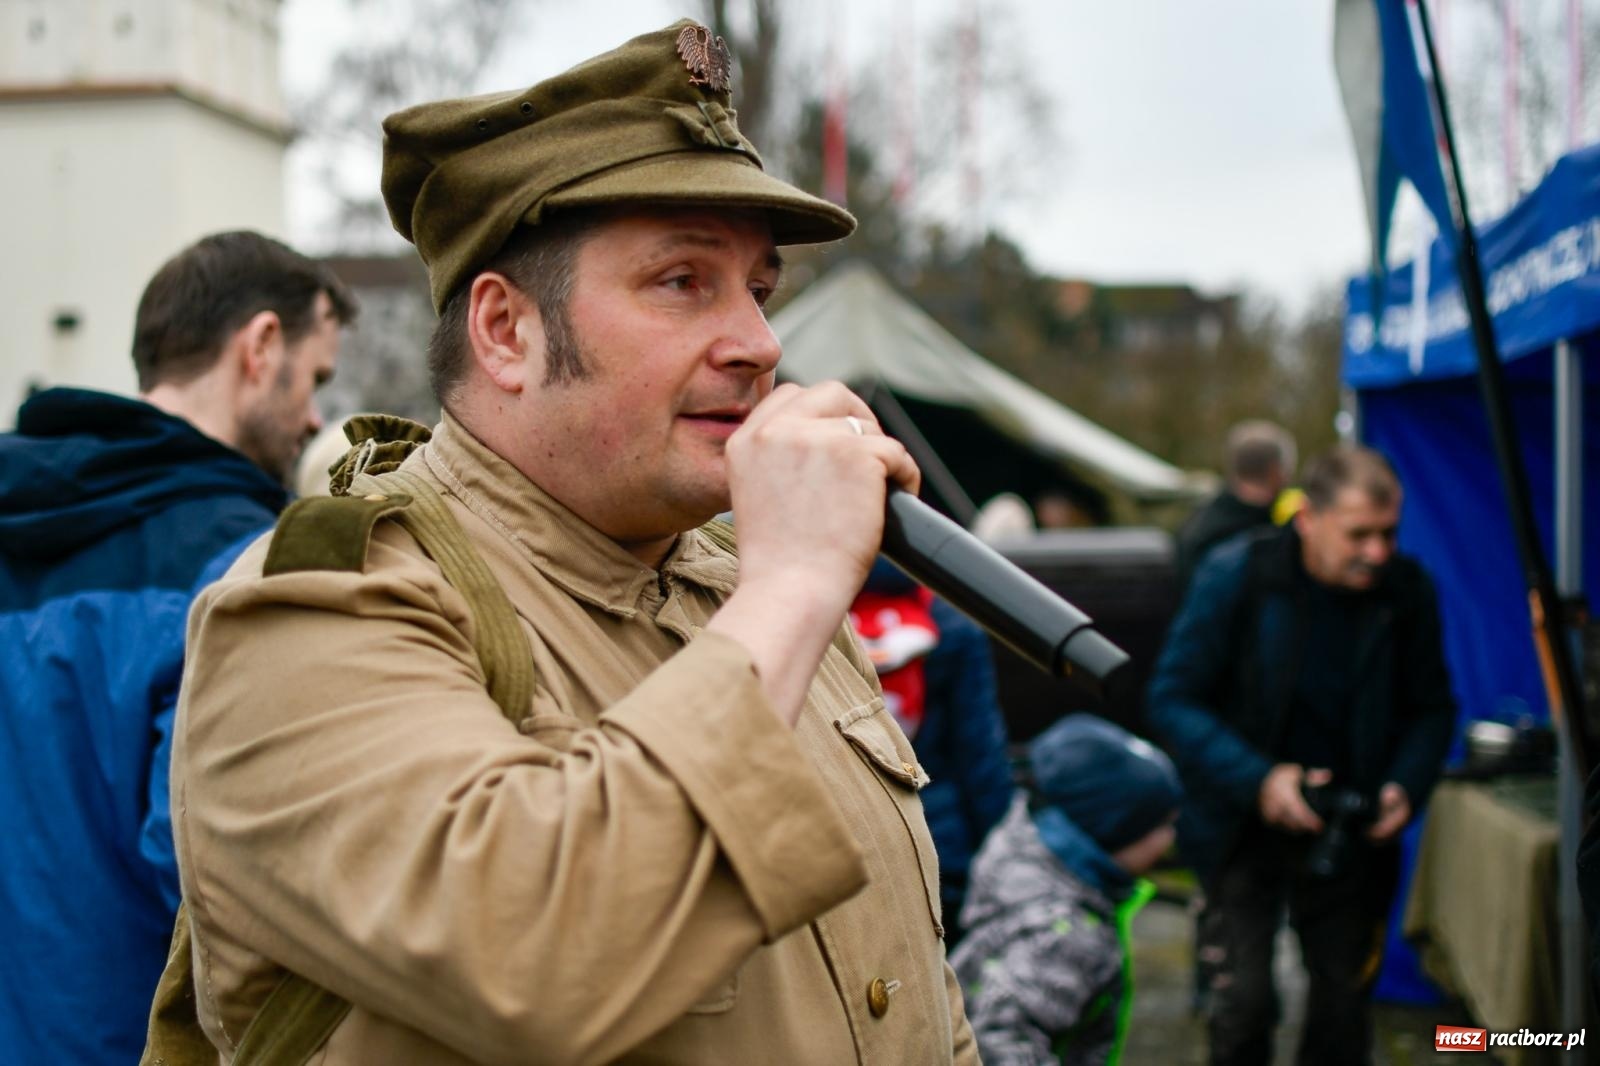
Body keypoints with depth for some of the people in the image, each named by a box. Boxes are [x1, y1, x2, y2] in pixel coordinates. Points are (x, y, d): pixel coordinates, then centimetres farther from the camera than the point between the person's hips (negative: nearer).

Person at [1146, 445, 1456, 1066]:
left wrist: (1405, 786, -11)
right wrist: (1257, 780, -24)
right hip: (1245, 828, -3)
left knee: (1343, 1008, 9)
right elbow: (1173, 700, -12)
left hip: (1350, 832, 3)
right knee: (1243, 999, -9)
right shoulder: (1235, 576, -14)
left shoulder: (1407, 591, -6)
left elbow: (1431, 708, 8)